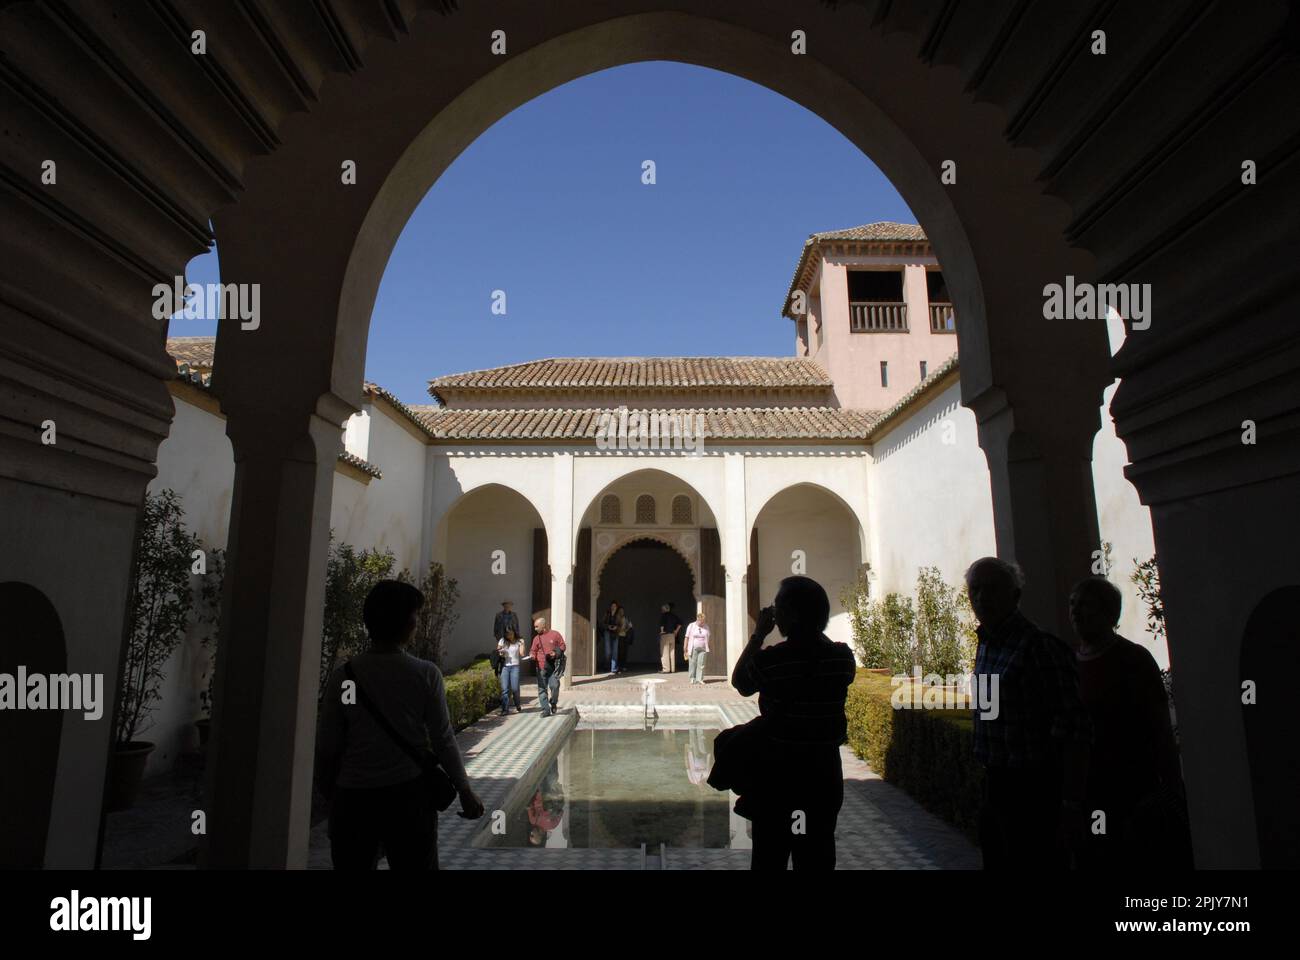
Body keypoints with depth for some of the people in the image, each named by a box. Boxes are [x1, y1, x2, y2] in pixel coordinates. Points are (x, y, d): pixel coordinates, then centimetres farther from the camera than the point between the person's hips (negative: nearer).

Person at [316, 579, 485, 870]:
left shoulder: (344, 676, -6)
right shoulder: (425, 674, -8)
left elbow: (328, 748, -1)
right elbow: (443, 740, -5)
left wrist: (329, 792, 15)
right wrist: (465, 791, 6)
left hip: (353, 796, 1)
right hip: (409, 794, -1)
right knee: (416, 864, 11)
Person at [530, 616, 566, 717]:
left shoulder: (555, 634, 4)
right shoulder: (536, 638, 12)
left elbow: (562, 646, 6)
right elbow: (533, 651, 13)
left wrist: (556, 653, -11)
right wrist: (532, 655, -9)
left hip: (553, 666, -3)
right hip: (541, 668, 3)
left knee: (554, 686, -14)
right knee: (542, 689, 2)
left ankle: (553, 703, 14)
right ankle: (546, 710, 10)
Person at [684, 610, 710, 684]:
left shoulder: (706, 627, 7)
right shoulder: (691, 626, -1)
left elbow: (707, 639, 14)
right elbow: (687, 638, 0)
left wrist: (707, 649, 13)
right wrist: (685, 650, -2)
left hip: (703, 649, 2)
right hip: (693, 649, -2)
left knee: (701, 664, -5)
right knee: (693, 664, -1)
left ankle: (700, 679, -1)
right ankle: (693, 678, 12)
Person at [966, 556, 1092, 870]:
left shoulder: (1039, 646, -20)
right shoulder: (986, 645, 8)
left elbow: (1074, 732, -20)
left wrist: (1072, 807, -20)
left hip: (1034, 794, -9)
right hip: (996, 787, 9)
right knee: (995, 860, 20)